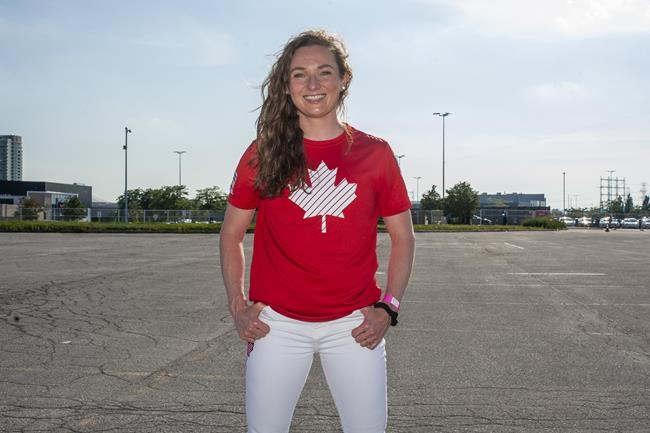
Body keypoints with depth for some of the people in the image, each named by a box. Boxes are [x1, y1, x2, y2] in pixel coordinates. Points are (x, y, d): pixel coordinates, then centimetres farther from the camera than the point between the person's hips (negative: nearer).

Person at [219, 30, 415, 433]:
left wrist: (388, 308, -3)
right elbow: (231, 234, 8)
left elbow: (403, 238, 6)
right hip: (277, 324, 0)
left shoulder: (375, 153, -1)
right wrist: (237, 305, 0)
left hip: (354, 324, 0)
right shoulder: (262, 154, 0)